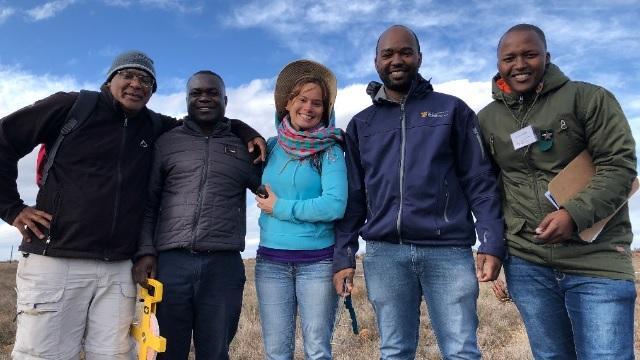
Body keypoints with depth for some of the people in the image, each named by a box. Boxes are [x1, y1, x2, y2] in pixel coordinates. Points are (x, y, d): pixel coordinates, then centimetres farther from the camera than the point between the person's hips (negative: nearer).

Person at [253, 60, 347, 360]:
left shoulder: (330, 151, -4)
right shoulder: (270, 147, 8)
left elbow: (335, 205, -15)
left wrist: (279, 207, -9)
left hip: (318, 261, -3)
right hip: (271, 261, 4)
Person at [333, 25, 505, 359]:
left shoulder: (451, 109, 9)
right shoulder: (360, 124, 14)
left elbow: (480, 180, 4)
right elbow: (352, 196, 11)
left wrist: (492, 242, -6)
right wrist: (344, 255, 5)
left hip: (448, 250, -1)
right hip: (384, 253, 2)